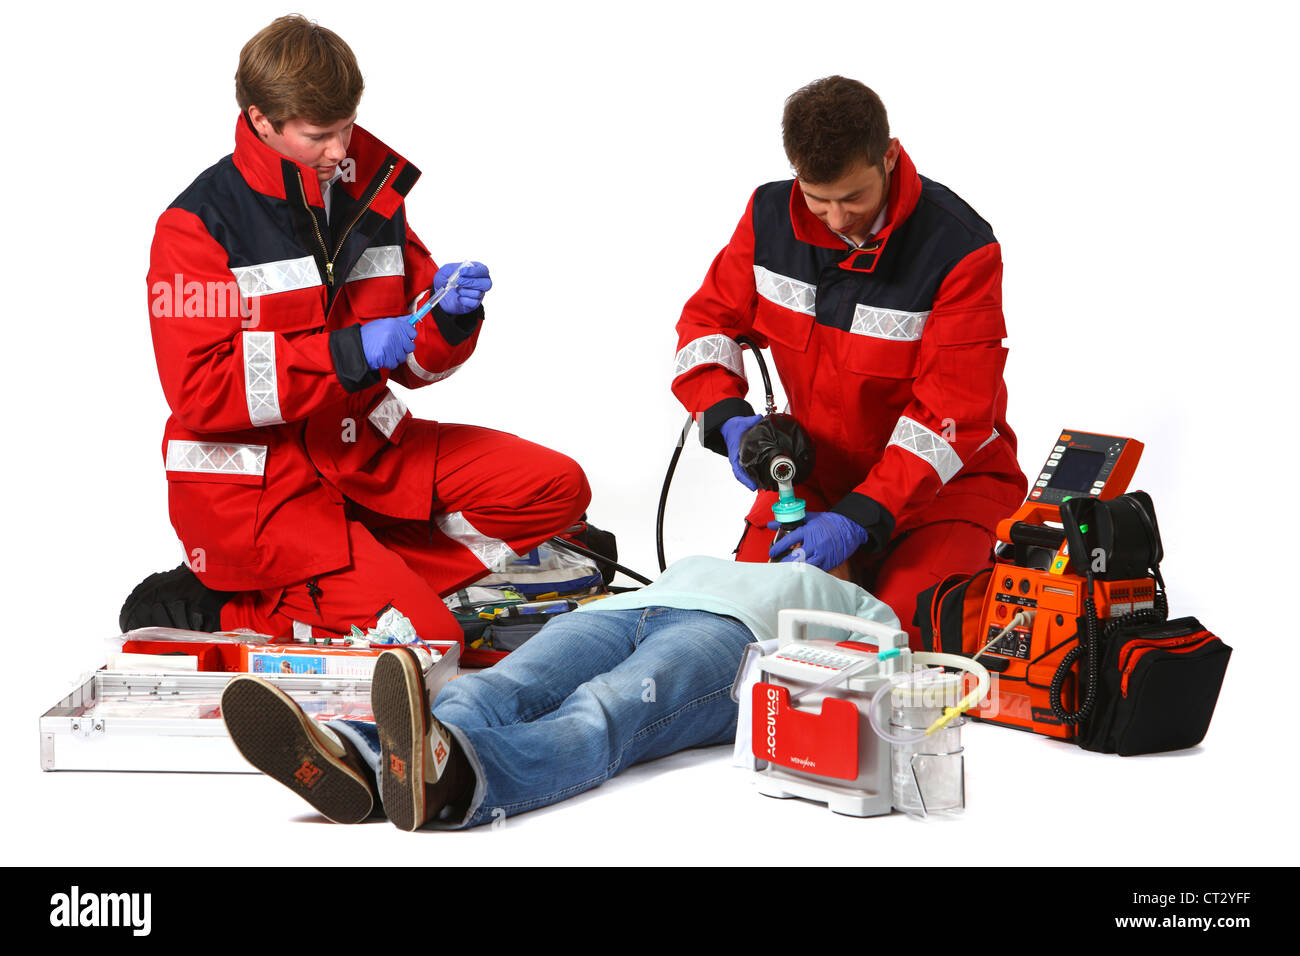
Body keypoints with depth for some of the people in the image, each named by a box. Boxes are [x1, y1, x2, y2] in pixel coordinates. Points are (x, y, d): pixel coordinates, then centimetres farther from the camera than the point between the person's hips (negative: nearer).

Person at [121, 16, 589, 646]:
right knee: (421, 638, -23)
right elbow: (198, 392, -19)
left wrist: (448, 318, -10)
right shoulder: (197, 225, -11)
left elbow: (413, 363, 14)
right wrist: (346, 353, -24)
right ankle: (218, 607, -5)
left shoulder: (371, 197, 9)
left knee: (556, 487, -4)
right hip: (252, 479, -7)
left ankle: (379, 572, -8)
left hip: (365, 451, 7)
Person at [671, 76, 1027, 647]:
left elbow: (951, 415, -24)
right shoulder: (771, 217, -7)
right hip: (817, 469, 4)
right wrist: (729, 418, -17)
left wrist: (858, 518, -32)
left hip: (945, 476, -4)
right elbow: (708, 320, 5)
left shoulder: (960, 250, -22)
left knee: (905, 628, -25)